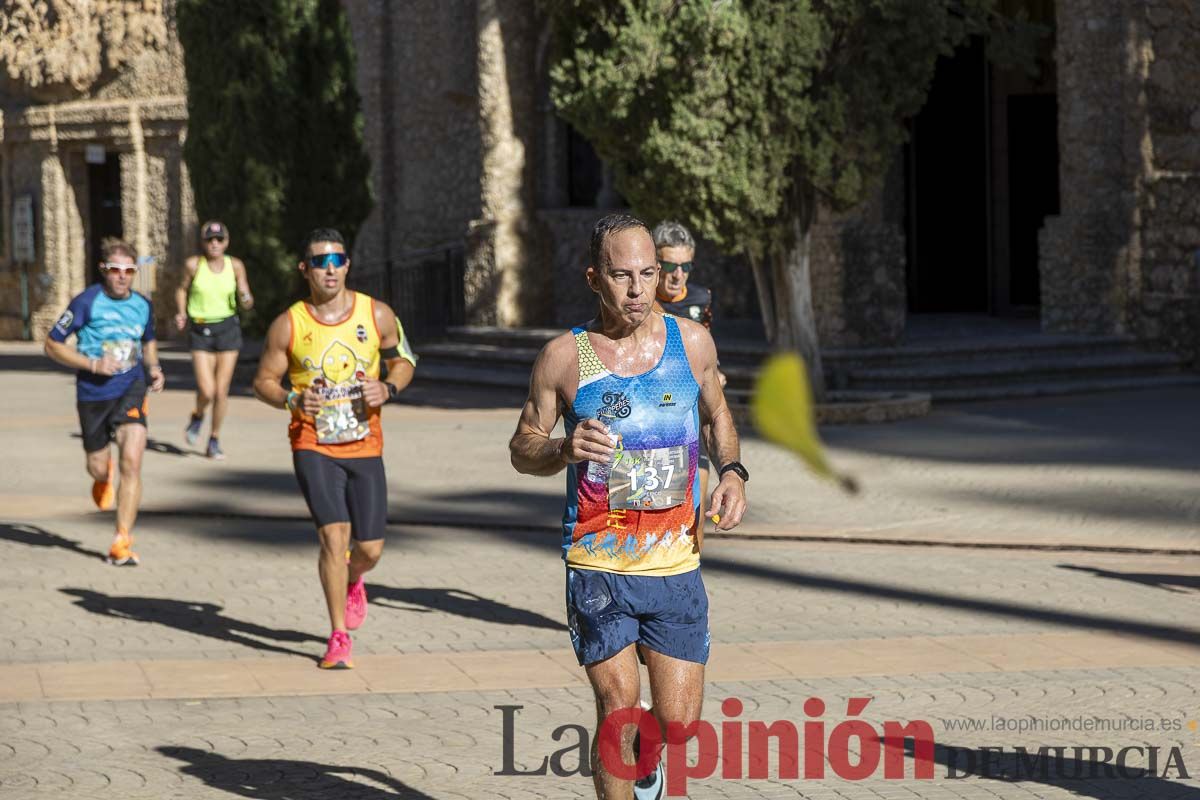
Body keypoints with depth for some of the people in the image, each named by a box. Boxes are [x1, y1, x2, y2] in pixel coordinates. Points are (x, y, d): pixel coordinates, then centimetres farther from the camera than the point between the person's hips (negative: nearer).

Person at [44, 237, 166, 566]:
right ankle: (103, 477, 51)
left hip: (131, 389, 1)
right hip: (93, 394, -1)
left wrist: (154, 369, 5)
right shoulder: (86, 302, -10)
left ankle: (122, 542, -10)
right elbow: (52, 344, -6)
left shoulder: (142, 306, 4)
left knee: (131, 462, -16)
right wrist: (92, 364, -17)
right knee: (98, 468, 9)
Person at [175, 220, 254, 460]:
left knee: (222, 391, 1)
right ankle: (197, 417, 24)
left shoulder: (235, 266, -2)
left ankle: (214, 440, 19)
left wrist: (247, 299, -20)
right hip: (200, 331, -1)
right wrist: (181, 313, -4)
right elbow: (182, 289, 12)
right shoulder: (193, 264, -5)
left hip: (228, 329, 1)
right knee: (206, 391, -11)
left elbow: (246, 304, 3)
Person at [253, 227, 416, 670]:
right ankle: (339, 638, -3)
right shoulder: (288, 326, -5)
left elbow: (403, 360, 12)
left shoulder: (377, 315, -2)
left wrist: (388, 389, -10)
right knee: (334, 534, -17)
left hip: (365, 446, 2)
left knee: (370, 548, 4)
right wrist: (291, 399, -17)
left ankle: (352, 582, 43)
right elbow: (264, 380, 4)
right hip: (313, 446, -2)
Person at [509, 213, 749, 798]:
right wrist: (564, 450, -18)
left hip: (676, 562, 2)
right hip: (598, 565, -2)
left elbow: (716, 414, 21)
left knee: (678, 720, 2)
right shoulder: (564, 357, -4)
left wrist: (731, 471, 2)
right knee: (617, 706, -11)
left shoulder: (691, 341, 3)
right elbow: (522, 448, 4)